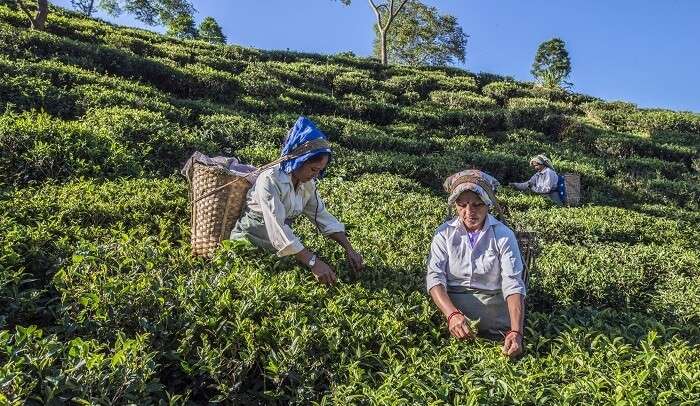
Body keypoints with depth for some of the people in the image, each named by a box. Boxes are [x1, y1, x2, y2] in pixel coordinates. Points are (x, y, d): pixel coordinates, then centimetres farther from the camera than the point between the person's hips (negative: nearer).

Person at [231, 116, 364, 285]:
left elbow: (322, 215, -2)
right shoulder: (270, 180, -28)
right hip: (250, 242, -6)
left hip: (278, 243, 6)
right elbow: (277, 228, -35)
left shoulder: (307, 182, -5)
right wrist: (313, 262, -40)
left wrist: (349, 249, -13)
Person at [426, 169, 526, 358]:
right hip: (450, 303, 0)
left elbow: (513, 285, -12)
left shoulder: (503, 235, -4)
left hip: (492, 305, 0)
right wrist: (452, 314, -29)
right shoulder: (444, 233, 0)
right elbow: (435, 277, -11)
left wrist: (516, 332, -27)